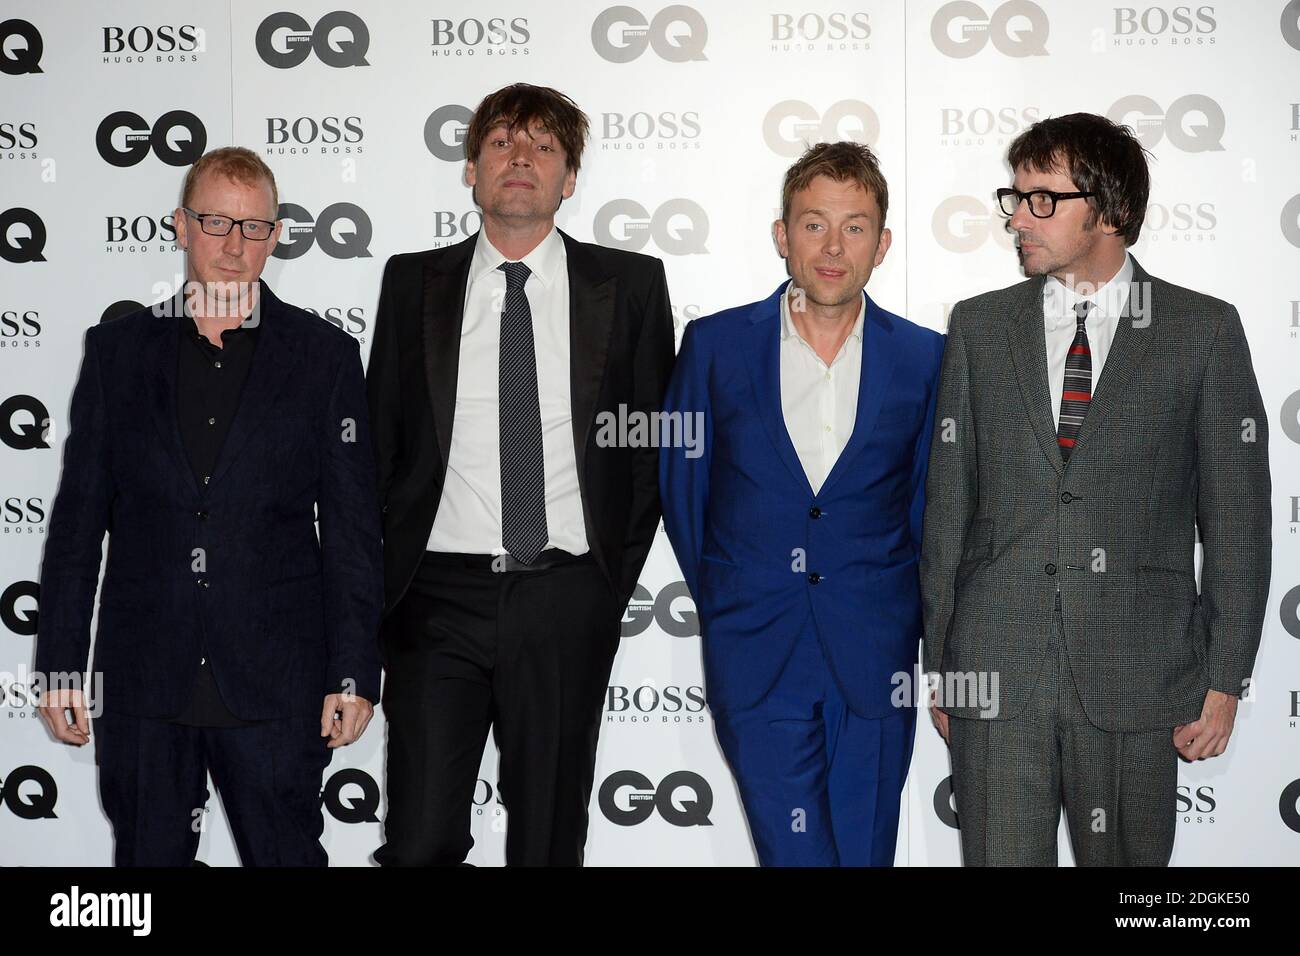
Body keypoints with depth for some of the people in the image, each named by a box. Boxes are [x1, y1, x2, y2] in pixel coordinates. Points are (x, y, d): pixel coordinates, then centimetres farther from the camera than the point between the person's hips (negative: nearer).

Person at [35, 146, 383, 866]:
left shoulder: (324, 355, 3)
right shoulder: (117, 349, 8)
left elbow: (352, 529, 2)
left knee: (286, 854, 3)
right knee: (147, 853, 9)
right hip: (141, 682, 2)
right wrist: (61, 666, 3)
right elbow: (78, 518, 7)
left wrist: (353, 673, -3)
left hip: (273, 686, -1)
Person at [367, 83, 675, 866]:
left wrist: (615, 576, 4)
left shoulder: (629, 285, 5)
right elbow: (380, 440, 9)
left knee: (551, 838, 8)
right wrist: (385, 582, 4)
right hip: (441, 596, 0)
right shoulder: (414, 283, 8)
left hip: (567, 602, 0)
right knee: (421, 841, -3)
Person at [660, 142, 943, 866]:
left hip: (875, 663, 1)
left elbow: (928, 501, 10)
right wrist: (723, 602, 10)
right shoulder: (716, 345, 1)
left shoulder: (924, 358, 3)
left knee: (864, 852, 8)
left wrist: (908, 623, 9)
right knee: (797, 853, -8)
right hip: (755, 659, -1)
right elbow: (682, 485, 9)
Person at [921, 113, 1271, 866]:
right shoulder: (979, 326, 9)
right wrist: (939, 663, 6)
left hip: (1135, 680, -1)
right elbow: (948, 502, 9)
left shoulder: (1204, 331, 2)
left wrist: (1225, 681, -2)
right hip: (994, 673, 2)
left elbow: (1236, 514, 1)